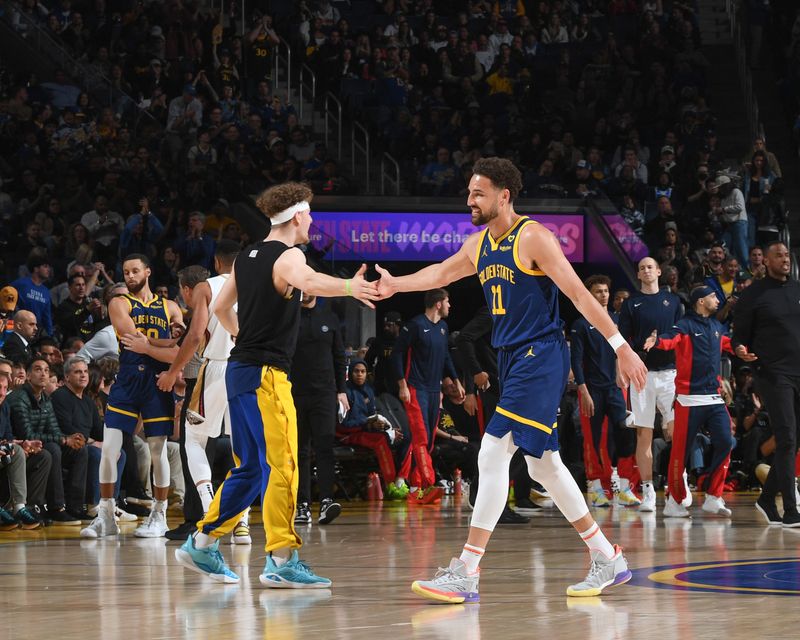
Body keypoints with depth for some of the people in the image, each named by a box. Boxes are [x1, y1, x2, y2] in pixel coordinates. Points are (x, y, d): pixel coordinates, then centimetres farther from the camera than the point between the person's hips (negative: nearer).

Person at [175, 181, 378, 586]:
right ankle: (281, 561, -13)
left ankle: (202, 544, 20)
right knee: (282, 465, -10)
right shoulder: (288, 256, -11)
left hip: (241, 368, 9)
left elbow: (221, 308, 24)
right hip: (266, 374, -9)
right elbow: (308, 281, -35)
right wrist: (348, 287, -51)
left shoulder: (248, 256, 15)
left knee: (252, 467, 16)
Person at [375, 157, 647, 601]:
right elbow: (442, 273, 28)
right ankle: (607, 559, 22)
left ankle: (466, 574, -15)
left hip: (541, 356, -9)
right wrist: (396, 285, 13)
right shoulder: (479, 245, 13)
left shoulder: (532, 238, -12)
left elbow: (578, 293, -14)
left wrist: (621, 347, -16)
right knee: (542, 463, 12)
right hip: (512, 360, 9)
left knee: (493, 454, -15)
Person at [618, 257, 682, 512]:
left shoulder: (673, 301, 12)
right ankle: (647, 491, 0)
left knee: (675, 431, -8)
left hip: (670, 373, 0)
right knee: (644, 435, -2)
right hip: (642, 374, 0)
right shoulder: (631, 304, 9)